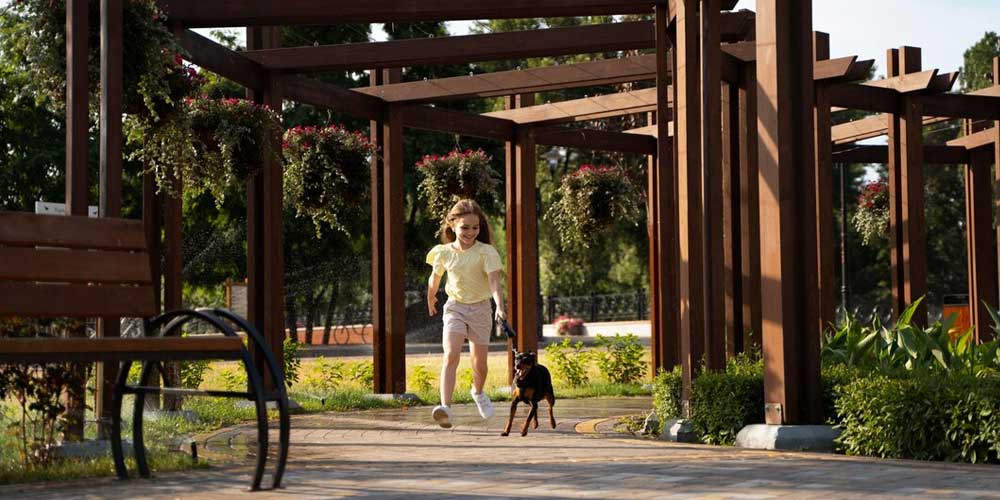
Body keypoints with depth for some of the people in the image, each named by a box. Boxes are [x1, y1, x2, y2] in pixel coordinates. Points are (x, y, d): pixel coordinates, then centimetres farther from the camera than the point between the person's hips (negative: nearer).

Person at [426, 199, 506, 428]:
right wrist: (430, 300, 30)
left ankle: (478, 392, 47)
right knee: (451, 356, -21)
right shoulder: (444, 253, -4)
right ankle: (445, 408, -31)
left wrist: (500, 308, -40)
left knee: (479, 363, 12)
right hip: (455, 308, 0)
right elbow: (435, 278, 15)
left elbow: (494, 281, -25)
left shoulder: (486, 252, -13)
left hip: (480, 308, 0)